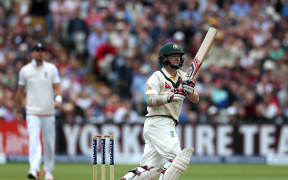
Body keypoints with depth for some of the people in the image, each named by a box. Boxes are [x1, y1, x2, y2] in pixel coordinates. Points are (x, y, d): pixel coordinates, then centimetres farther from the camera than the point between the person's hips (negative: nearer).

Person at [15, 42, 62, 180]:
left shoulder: (52, 69, 5)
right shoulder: (25, 70, 4)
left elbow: (57, 87, -1)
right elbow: (20, 92, 11)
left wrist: (58, 99, -22)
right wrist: (18, 112, 13)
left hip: (49, 112, 2)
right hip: (32, 112, -2)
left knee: (49, 142, 7)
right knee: (34, 140, -17)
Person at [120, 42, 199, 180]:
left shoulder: (182, 77, 18)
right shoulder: (157, 77, -4)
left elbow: (195, 100, 11)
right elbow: (150, 101, -18)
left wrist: (190, 90, -10)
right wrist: (169, 97, -33)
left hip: (167, 126, 8)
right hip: (158, 122, -8)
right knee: (176, 158, -17)